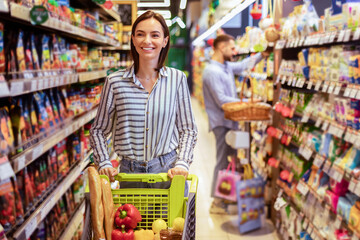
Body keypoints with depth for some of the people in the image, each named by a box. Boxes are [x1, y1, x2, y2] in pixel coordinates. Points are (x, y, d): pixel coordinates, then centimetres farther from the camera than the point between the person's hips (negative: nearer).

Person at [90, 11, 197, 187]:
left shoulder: (177, 79, -2)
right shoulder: (115, 82, -3)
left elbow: (187, 129, 4)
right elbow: (98, 130, 7)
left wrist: (182, 164, -8)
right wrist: (104, 164, -4)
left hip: (168, 171, 0)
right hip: (129, 172, 0)